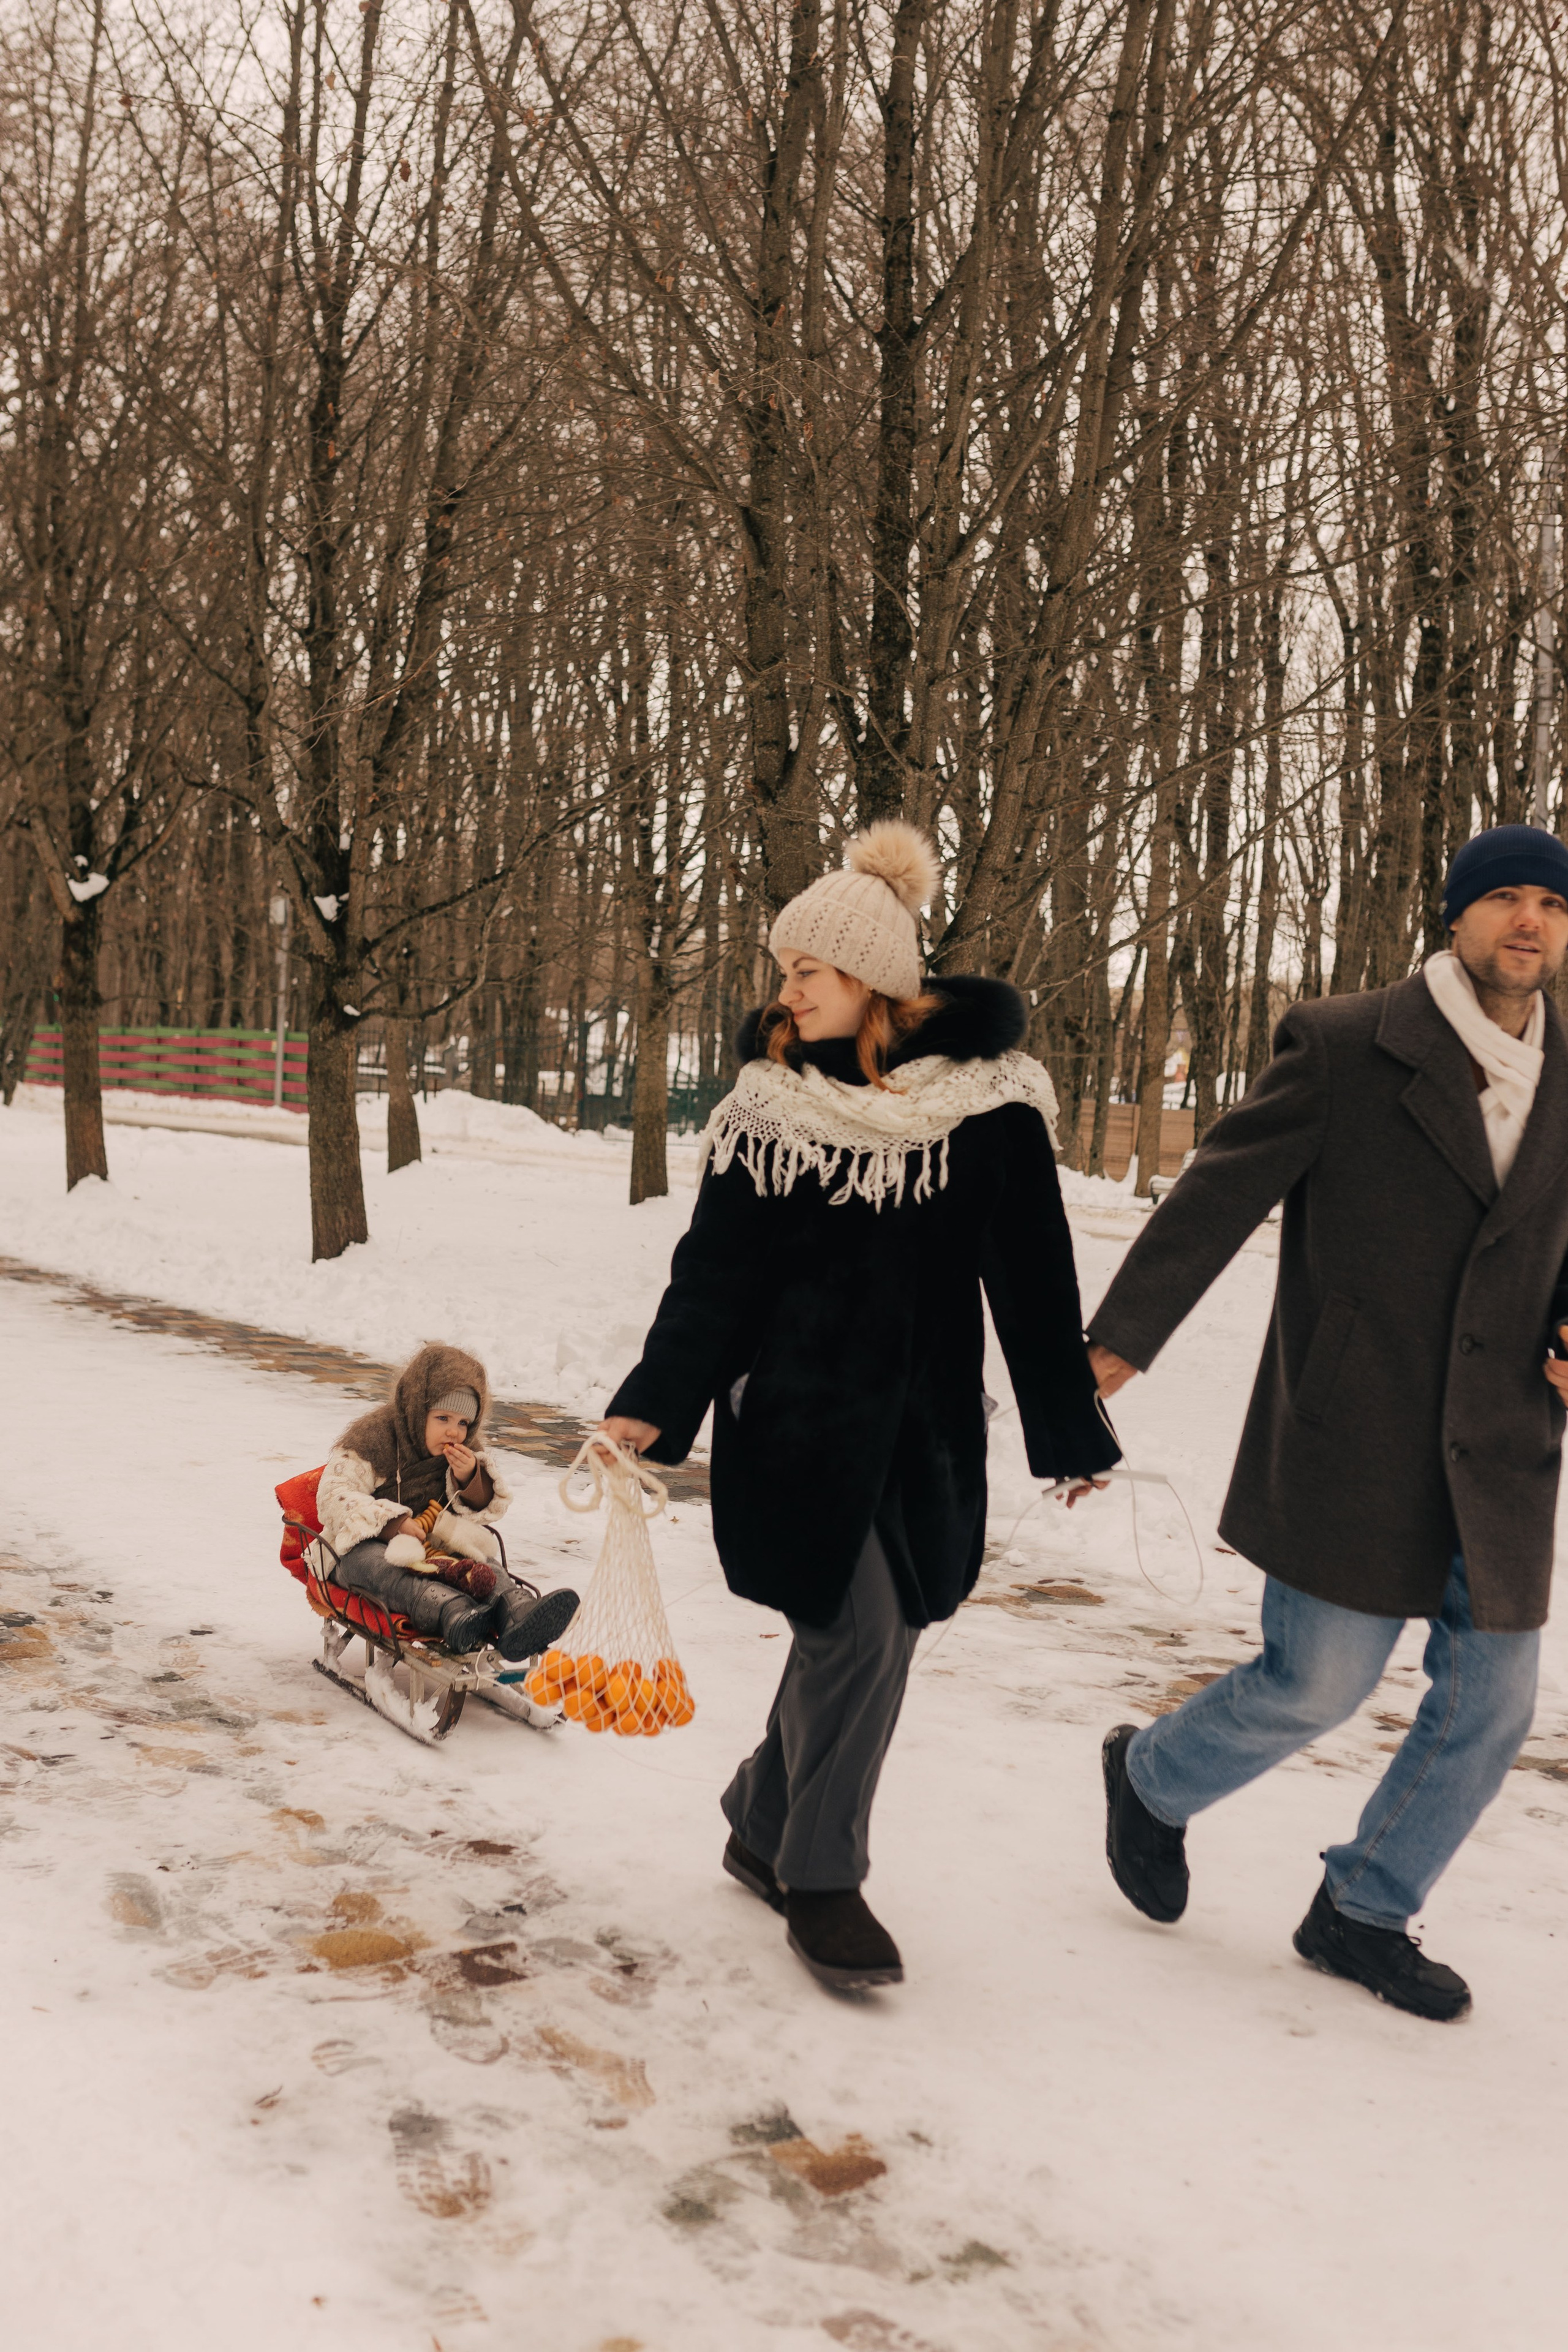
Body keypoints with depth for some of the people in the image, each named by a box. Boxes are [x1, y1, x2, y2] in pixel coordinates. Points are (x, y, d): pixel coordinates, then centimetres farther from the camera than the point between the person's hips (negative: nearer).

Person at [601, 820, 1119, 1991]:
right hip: (798, 1415, -2)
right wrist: (652, 1404, -10)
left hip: (924, 1425, 2)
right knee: (857, 1634, -5)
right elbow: (714, 1268, -1)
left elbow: (1035, 1273, 1)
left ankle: (766, 1826, 32)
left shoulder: (988, 1100, -4)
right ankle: (822, 1876, 14)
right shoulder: (770, 1099, -2)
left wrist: (1073, 1427, 5)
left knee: (871, 1636, 9)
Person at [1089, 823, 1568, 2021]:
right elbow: (1219, 1193, -10)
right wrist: (1121, 1340, -15)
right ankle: (1152, 1777, 31)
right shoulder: (1345, 1048, -8)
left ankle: (1365, 1911, 30)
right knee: (1316, 1686, 0)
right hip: (1350, 1448, -5)